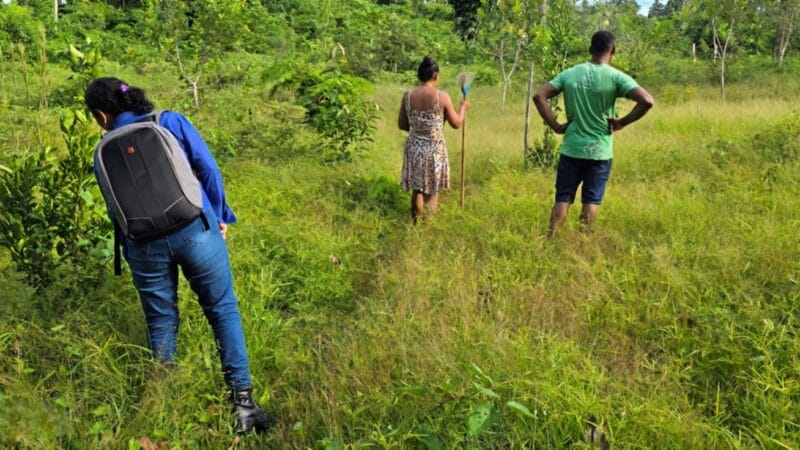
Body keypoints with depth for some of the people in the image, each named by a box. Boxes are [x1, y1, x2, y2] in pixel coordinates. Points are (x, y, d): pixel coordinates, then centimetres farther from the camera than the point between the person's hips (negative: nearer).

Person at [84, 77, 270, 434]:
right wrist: (220, 215, 6)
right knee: (223, 310, 7)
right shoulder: (172, 122, 3)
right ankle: (242, 399, 4)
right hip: (195, 228, -2)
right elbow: (208, 168, -3)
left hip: (144, 244, 2)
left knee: (161, 321, 17)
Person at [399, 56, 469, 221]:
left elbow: (401, 124, 5)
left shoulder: (408, 96, -5)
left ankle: (416, 219, 28)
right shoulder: (442, 96, -15)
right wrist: (463, 107, 14)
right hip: (434, 149, -3)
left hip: (414, 148, 3)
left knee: (417, 188, 18)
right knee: (432, 189, 14)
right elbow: (456, 123, -4)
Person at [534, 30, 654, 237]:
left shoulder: (570, 73, 1)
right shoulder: (616, 77, -8)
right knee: (591, 203, 8)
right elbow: (647, 101, -19)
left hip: (571, 149, 2)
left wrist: (556, 126, 0)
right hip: (600, 152, -2)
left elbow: (539, 96, -1)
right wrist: (621, 123, -7)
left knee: (562, 201, 8)